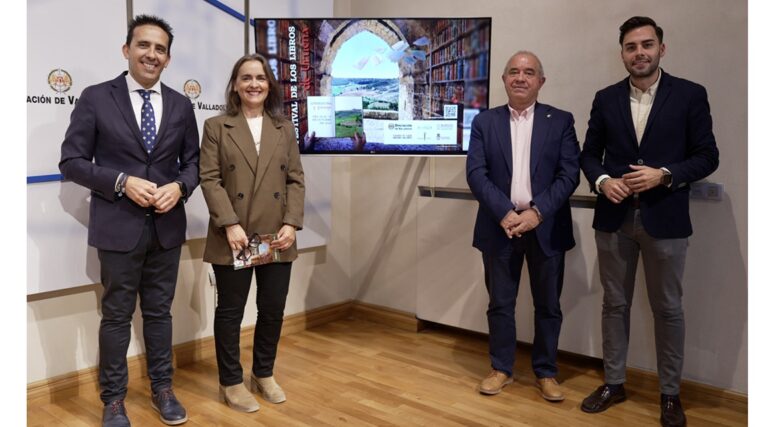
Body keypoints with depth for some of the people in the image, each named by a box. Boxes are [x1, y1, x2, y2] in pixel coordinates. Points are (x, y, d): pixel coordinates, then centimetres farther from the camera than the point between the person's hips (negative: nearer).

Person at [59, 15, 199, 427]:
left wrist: (179, 187, -11)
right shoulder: (96, 98, -3)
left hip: (167, 226, 3)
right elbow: (72, 161, -5)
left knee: (159, 312, 15)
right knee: (116, 315, 9)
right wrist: (122, 182, -17)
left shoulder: (180, 105, 6)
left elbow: (193, 161, 10)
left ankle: (162, 389, 30)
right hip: (118, 226, -3)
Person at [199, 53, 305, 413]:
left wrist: (292, 223, -6)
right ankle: (231, 382, 24)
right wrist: (230, 224, -16)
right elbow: (209, 179, -5)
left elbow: (296, 179, 7)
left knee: (273, 309, 10)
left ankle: (264, 374, 31)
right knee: (230, 311, 7)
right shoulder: (216, 127, 2)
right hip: (233, 239, -3)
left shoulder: (284, 128, 12)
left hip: (276, 238, 3)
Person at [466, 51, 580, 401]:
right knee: (500, 303, 10)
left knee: (548, 305, 9)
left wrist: (537, 212, -16)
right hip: (500, 226, 1)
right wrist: (505, 213, -16)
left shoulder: (561, 121, 3)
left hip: (546, 227, 0)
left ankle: (546, 372, 25)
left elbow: (569, 174, -4)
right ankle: (501, 369, 25)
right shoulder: (484, 122, 5)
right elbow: (476, 173, -4)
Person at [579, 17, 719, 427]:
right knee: (614, 304, 12)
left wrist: (665, 175, -18)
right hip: (614, 218, 3)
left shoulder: (690, 94, -2)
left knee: (667, 309, 8)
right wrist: (602, 180, -10)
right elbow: (590, 153, 9)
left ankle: (670, 393, 24)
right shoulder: (606, 98, 6)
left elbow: (707, 156, -3)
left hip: (664, 220, -2)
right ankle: (614, 383, 27)